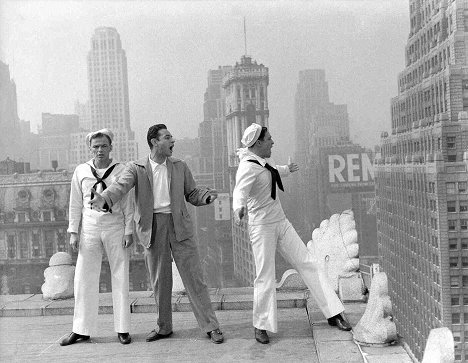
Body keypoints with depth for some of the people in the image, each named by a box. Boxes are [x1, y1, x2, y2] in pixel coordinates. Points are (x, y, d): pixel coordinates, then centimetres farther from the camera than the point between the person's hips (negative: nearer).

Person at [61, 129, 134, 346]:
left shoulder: (120, 170, 0)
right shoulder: (81, 171, 5)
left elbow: (128, 204, 1)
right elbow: (75, 204, 9)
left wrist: (128, 231, -3)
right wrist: (73, 232, 4)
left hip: (115, 227, -1)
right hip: (90, 228, 2)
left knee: (120, 278, 2)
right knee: (84, 278, 4)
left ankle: (122, 329, 11)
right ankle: (81, 330, 15)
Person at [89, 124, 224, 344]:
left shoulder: (180, 167, 9)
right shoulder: (137, 168, 2)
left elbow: (192, 194, 13)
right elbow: (121, 186, -15)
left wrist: (208, 195, -9)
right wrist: (103, 198, -36)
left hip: (178, 224, 0)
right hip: (152, 227, 0)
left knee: (193, 277, -1)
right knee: (160, 282, 10)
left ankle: (211, 326, 6)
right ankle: (164, 327, 25)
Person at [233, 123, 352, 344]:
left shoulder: (264, 162, 7)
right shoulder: (248, 167, -19)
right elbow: (240, 191, -37)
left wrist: (287, 169, 48)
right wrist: (238, 209, -56)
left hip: (281, 222, 9)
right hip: (262, 227, -9)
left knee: (307, 264, 7)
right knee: (265, 277, -6)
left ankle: (333, 314, 14)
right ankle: (261, 326, 13)